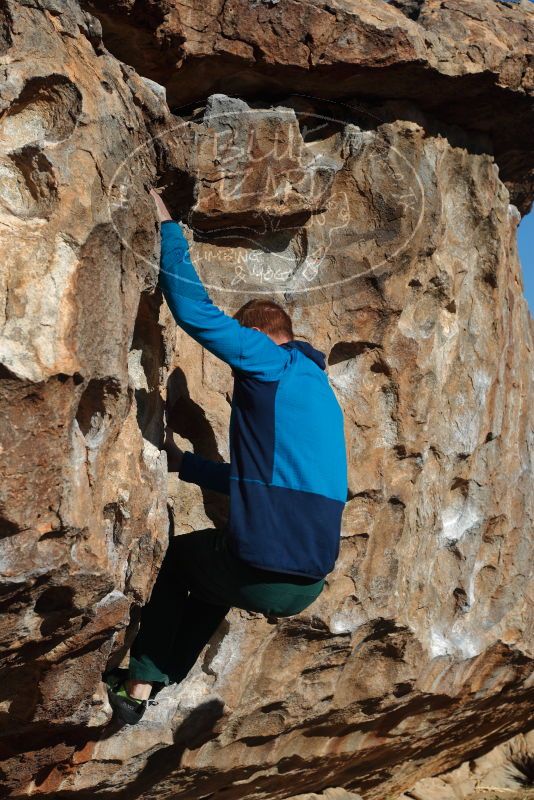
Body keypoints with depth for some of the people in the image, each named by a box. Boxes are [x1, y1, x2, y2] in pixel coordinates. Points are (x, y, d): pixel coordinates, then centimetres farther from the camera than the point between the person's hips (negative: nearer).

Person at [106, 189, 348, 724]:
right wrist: (187, 465, 36)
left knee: (177, 554, 26)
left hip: (260, 575, -7)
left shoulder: (271, 365, -4)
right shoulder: (321, 393, 20)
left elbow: (195, 312, -11)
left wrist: (167, 227, 2)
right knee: (216, 580, 36)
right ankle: (162, 685, 34)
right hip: (308, 589, 7)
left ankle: (137, 689, 29)